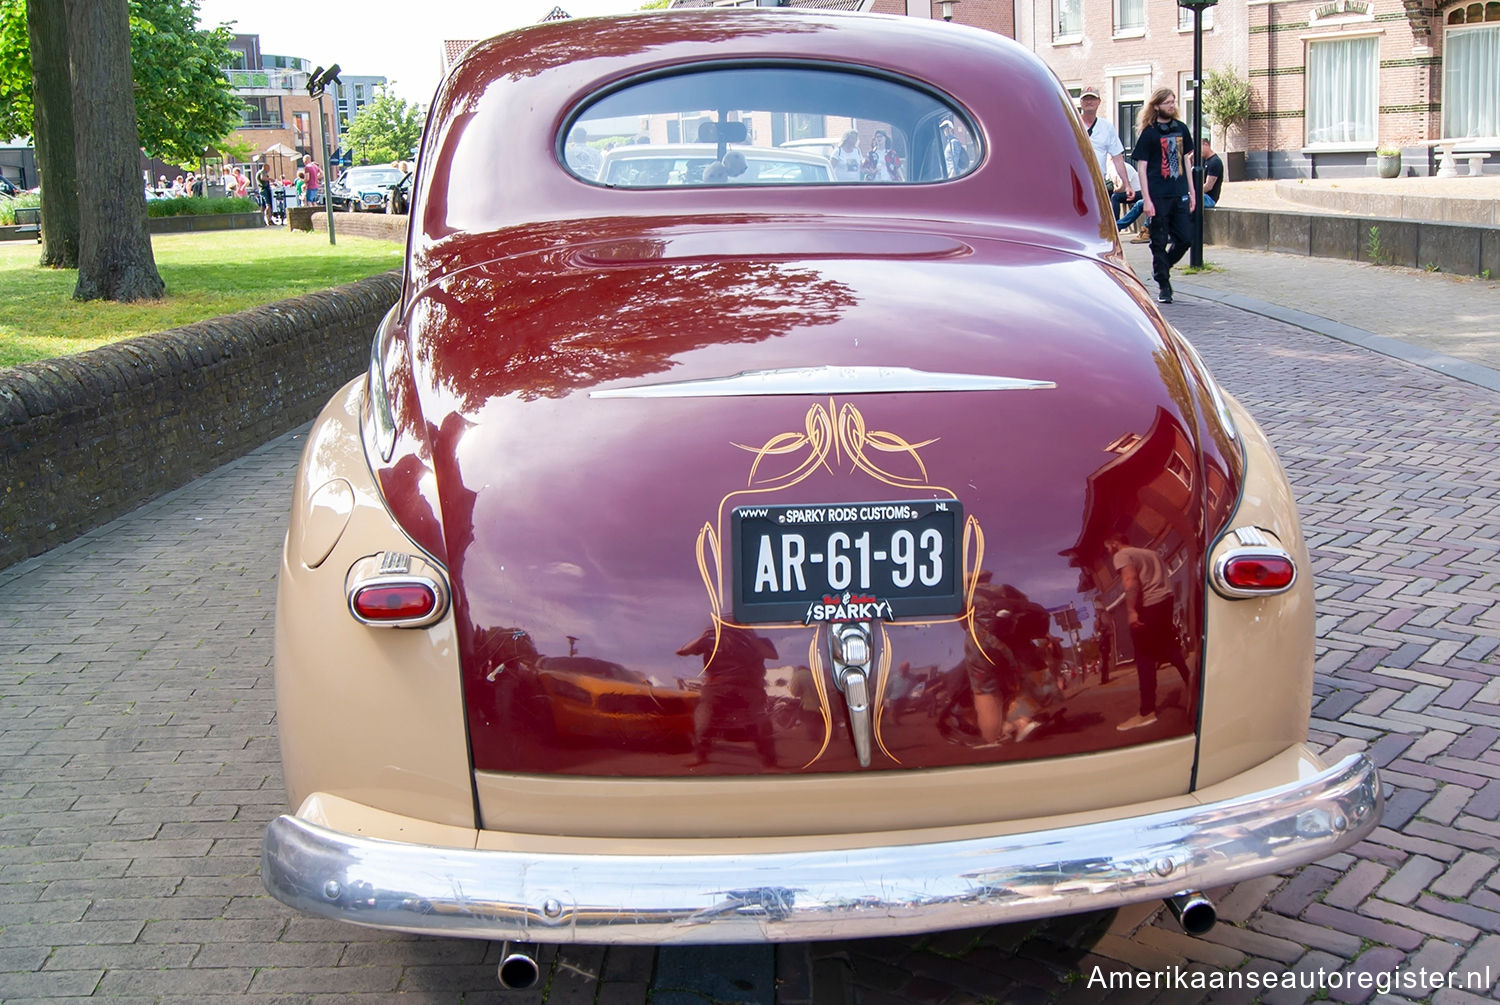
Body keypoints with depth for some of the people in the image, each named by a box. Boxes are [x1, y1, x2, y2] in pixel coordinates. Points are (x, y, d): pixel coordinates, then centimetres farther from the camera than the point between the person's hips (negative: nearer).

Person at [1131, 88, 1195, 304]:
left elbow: (1186, 160, 17)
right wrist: (1147, 199, -12)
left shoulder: (1181, 129, 10)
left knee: (1185, 239, 3)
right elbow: (1141, 167, -6)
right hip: (1158, 196, -5)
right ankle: (1163, 285, 11)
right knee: (1159, 242, 1)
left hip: (1180, 195, 5)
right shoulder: (1149, 133, -4)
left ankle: (1162, 269, 25)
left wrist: (1191, 192, 13)